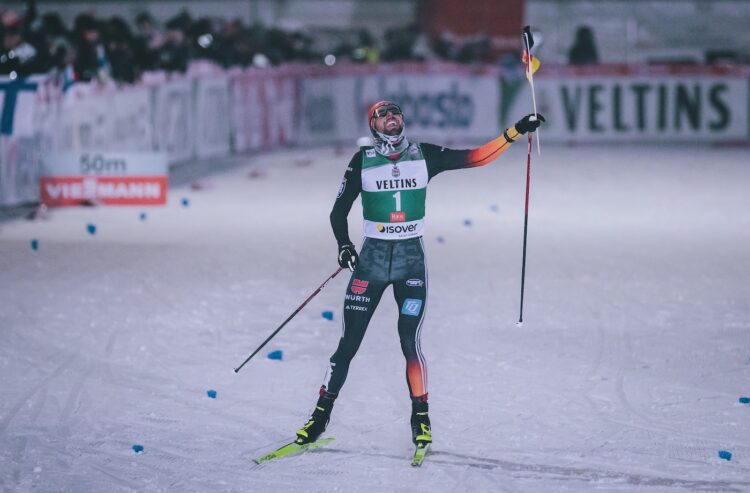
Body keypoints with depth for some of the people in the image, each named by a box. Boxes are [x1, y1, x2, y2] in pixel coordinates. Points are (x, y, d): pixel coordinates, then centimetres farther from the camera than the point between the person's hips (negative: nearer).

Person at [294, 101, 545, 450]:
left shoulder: (424, 157, 2)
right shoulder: (362, 161, -1)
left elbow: (474, 158, 0)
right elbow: (339, 211, 0)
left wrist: (514, 133, -8)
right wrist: (343, 245, -17)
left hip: (412, 258, 0)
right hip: (372, 257, 0)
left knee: (410, 342, -8)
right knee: (348, 344, -2)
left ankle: (420, 417, 8)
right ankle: (321, 414, 9)